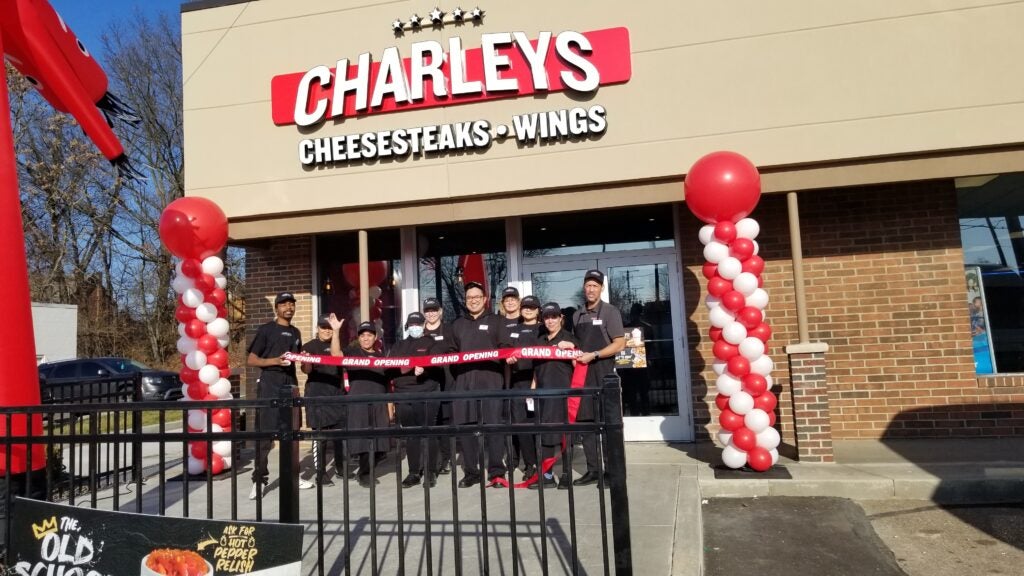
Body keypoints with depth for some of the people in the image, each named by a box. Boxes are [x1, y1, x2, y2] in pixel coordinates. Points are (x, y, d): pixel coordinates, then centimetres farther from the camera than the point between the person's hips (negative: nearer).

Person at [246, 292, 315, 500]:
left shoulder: (296, 333, 17)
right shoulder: (266, 330, 0)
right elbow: (251, 360, -4)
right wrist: (275, 360, -19)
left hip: (290, 384, 6)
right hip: (270, 383, -6)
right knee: (266, 431, -9)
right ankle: (259, 479, -3)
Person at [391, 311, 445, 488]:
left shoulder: (432, 343, 8)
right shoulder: (399, 347, 21)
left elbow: (437, 364, -7)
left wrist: (423, 370, -27)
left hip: (427, 394, -4)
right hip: (404, 395, 4)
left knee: (428, 433, -3)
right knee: (410, 435, 6)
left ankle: (430, 472, 4)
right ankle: (414, 472, 13)